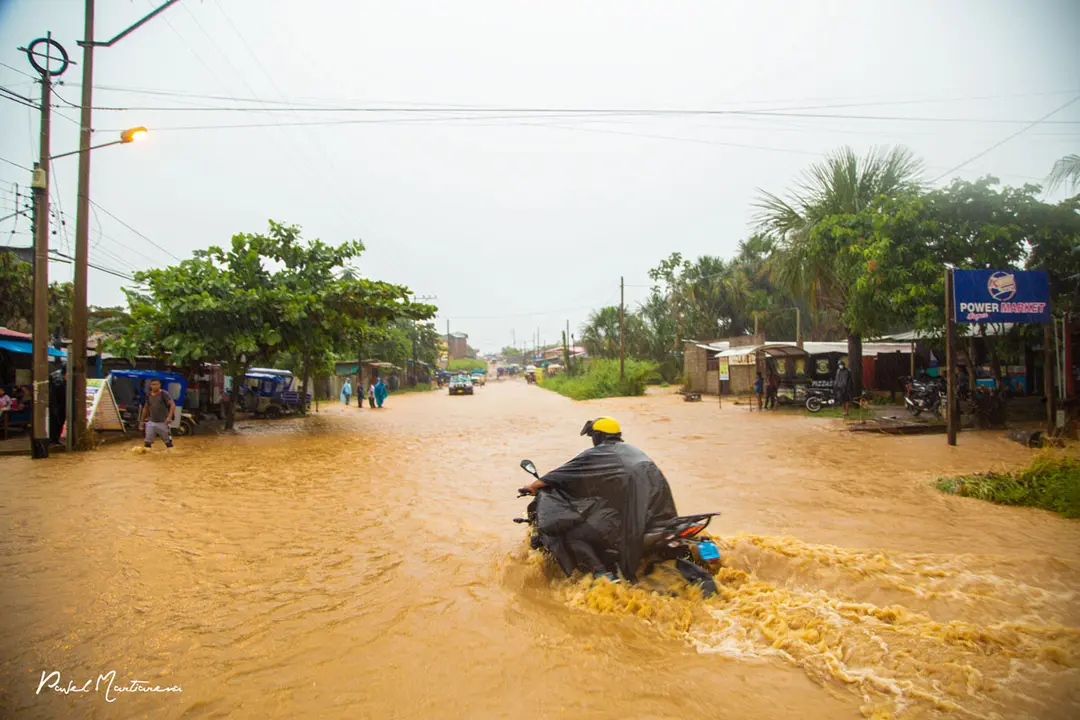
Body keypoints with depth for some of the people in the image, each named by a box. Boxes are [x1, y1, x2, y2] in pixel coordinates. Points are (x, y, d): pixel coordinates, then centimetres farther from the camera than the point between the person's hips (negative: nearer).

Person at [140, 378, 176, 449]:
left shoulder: (164, 394, -9)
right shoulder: (148, 395, 8)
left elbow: (172, 405, -19)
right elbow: (146, 408, 20)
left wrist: (169, 417, -32)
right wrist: (142, 420, 19)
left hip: (162, 422, -4)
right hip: (151, 422, 5)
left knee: (168, 441, 3)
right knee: (147, 442, 3)